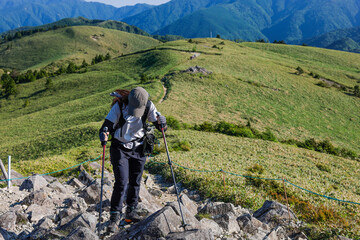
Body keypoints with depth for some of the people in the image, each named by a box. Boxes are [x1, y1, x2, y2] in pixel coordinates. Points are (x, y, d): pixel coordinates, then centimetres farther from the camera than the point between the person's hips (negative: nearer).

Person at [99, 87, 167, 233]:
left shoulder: (149, 106, -13)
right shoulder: (119, 107, -22)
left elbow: (161, 127, -6)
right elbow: (107, 125, -20)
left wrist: (161, 123, -29)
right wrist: (103, 135, -43)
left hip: (138, 148, 3)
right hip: (120, 148, -3)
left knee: (135, 182, 9)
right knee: (121, 183, -11)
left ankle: (130, 213, 26)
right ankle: (114, 217, 1)